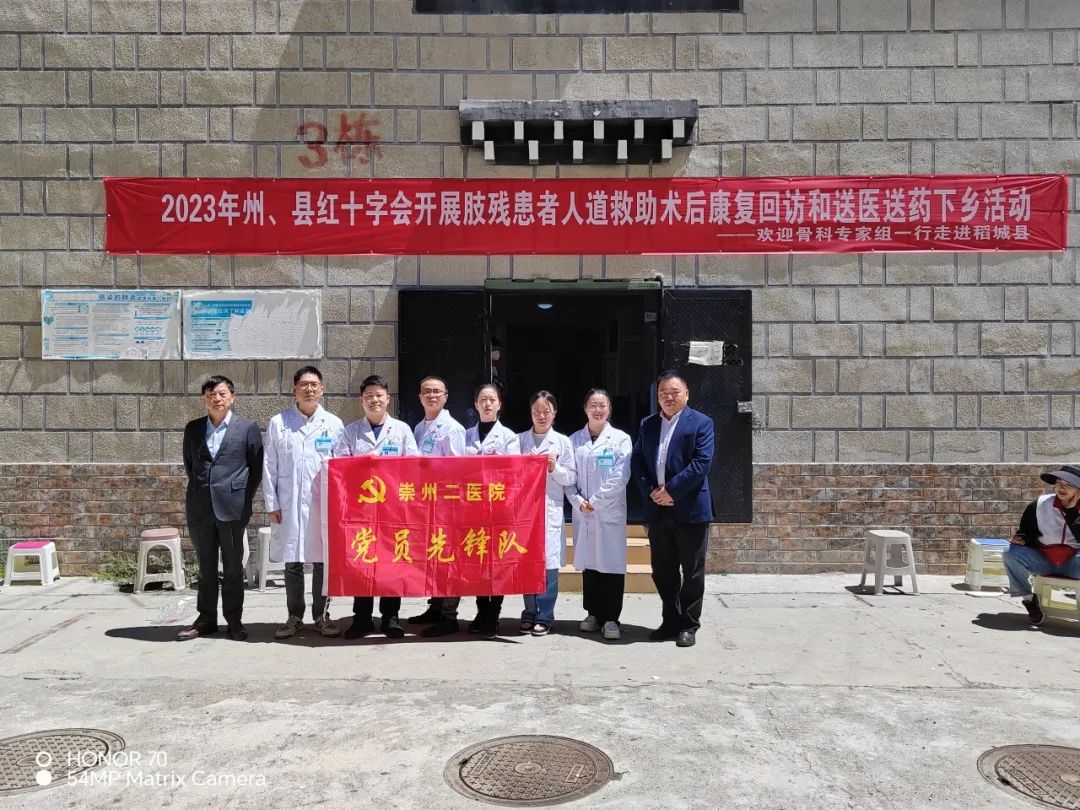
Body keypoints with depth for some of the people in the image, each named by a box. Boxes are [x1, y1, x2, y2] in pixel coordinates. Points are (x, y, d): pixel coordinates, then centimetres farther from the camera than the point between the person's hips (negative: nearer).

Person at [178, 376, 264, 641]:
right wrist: (198, 489, 11)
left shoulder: (247, 427, -1)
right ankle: (206, 619, 22)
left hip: (232, 507, -3)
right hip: (199, 508, 3)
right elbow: (188, 463, 19)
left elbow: (257, 465, 1)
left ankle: (234, 620, 15)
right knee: (205, 568, 12)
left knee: (233, 568, 5)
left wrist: (245, 497, -2)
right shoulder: (193, 429, 10)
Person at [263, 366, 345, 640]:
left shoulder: (334, 424, 5)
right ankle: (294, 617, 18)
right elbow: (269, 466, 4)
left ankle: (321, 615, 17)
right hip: (289, 504, 0)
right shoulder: (278, 423, 5)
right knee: (292, 562, 6)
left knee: (323, 561, 4)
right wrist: (271, 503, -1)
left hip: (323, 504, 0)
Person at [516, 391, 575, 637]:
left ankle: (544, 616, 7)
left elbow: (571, 478, 6)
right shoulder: (520, 439, 9)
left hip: (550, 509, -1)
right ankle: (529, 613, 16)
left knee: (549, 562, -3)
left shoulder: (562, 442, 7)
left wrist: (554, 468, -10)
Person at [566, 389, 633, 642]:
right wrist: (578, 501, -10)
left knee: (612, 563, -2)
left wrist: (595, 502, -10)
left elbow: (620, 477, -7)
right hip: (582, 512, 3)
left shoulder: (621, 439, 0)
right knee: (588, 562, 8)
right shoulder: (574, 440, 8)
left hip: (610, 512, -3)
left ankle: (611, 618, 6)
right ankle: (594, 614, 20)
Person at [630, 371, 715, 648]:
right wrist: (650, 492, -8)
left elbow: (702, 463, -13)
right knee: (662, 571, 11)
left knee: (692, 571, 4)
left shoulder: (701, 423, -3)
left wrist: (671, 490, -17)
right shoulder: (647, 424, 12)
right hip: (657, 509, 5)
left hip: (690, 509, -5)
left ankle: (689, 625, 16)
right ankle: (671, 621, 25)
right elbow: (636, 462, 7)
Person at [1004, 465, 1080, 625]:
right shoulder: (1040, 505, 0)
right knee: (1011, 552, -23)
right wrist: (1021, 538, -10)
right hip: (1043, 561, 3)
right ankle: (1028, 598, -8)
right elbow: (1027, 530, 13)